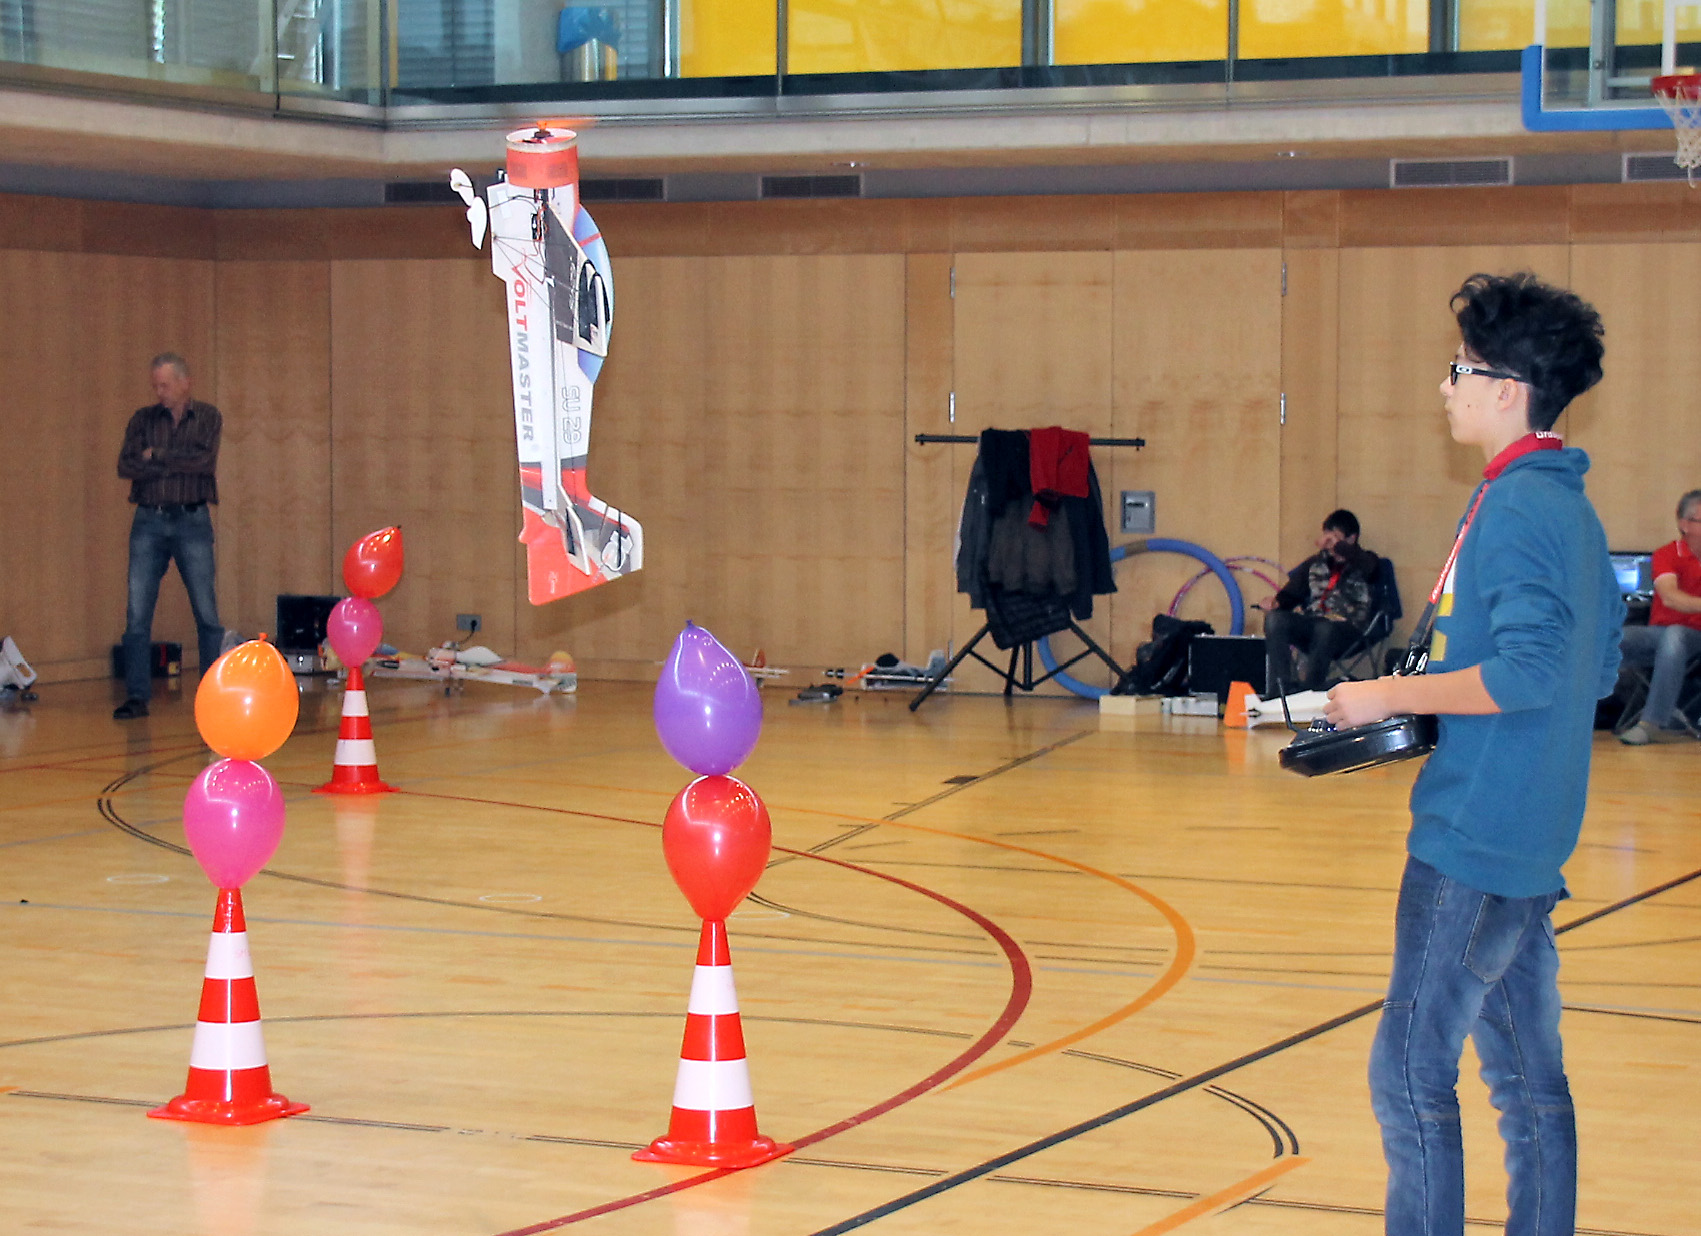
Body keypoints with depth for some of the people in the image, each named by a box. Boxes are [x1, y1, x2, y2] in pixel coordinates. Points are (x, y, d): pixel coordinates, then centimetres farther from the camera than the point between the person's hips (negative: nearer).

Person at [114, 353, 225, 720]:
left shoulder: (207, 417, 4)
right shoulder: (143, 419, 8)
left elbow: (205, 461, -12)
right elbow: (126, 466, -5)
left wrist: (157, 455, -7)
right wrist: (180, 463, -12)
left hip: (192, 521, -2)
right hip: (149, 521, 2)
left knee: (206, 611, -1)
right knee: (137, 612, -3)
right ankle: (136, 697, 0)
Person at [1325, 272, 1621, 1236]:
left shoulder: (1516, 506, -15)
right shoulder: (1570, 505, 14)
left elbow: (1528, 671, -25)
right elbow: (1600, 667, 20)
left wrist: (1395, 695, -15)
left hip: (1475, 833, -10)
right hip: (1533, 838, 10)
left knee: (1411, 1071, -6)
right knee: (1529, 1077, 13)